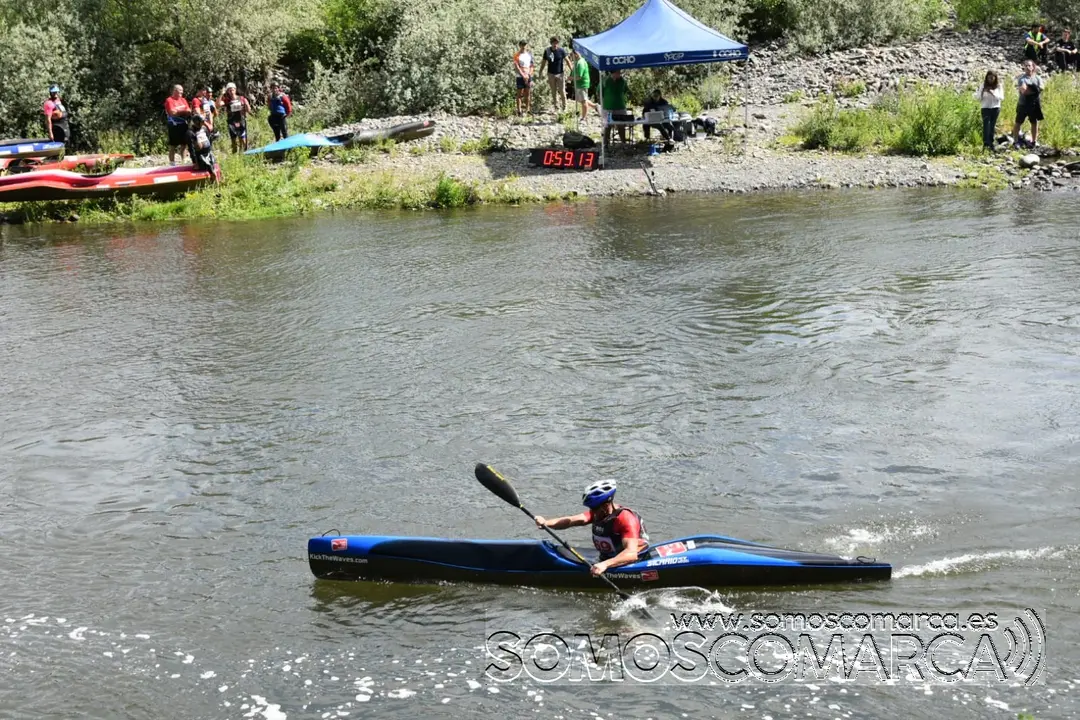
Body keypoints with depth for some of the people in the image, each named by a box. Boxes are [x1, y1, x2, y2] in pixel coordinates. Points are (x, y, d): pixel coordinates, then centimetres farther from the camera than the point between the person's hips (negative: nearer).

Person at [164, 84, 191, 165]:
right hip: (174, 125, -6)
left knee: (184, 144, 11)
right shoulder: (169, 100, -6)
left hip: (183, 125, 6)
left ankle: (183, 161, 21)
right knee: (173, 146, -2)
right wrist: (183, 111, -6)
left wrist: (178, 111, -10)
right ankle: (172, 163, 1)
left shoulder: (183, 100, 14)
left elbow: (189, 111, 7)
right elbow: (172, 112, -16)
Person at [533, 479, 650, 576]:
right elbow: (572, 520, -9)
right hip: (606, 561, 8)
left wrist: (606, 564, -51)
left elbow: (631, 554, -36)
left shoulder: (625, 519, -24)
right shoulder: (597, 513, 2)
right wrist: (546, 523, -26)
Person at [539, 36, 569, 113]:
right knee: (553, 92, 6)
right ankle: (556, 106, 16)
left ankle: (564, 107, 7)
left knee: (562, 91, -4)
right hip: (551, 74, 2)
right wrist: (540, 72, 7)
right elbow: (544, 62, 7)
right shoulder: (547, 51, -1)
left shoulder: (561, 51, -7)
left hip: (560, 74, -2)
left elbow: (566, 60, -1)